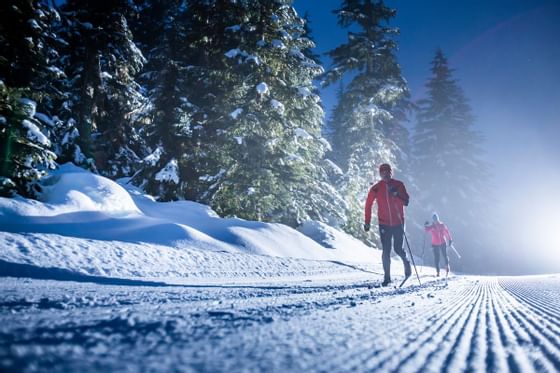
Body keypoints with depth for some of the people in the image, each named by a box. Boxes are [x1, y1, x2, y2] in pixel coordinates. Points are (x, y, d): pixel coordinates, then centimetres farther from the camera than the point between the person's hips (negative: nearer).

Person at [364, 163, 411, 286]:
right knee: (386, 251, -1)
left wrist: (396, 195, -25)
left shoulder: (399, 185, -3)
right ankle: (387, 276, 9)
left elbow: (406, 202, -8)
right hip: (384, 224, 0)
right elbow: (368, 205, 4)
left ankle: (406, 262, 32)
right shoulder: (376, 188, -3)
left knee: (398, 248, 0)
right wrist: (367, 222, 3)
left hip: (398, 223, 0)